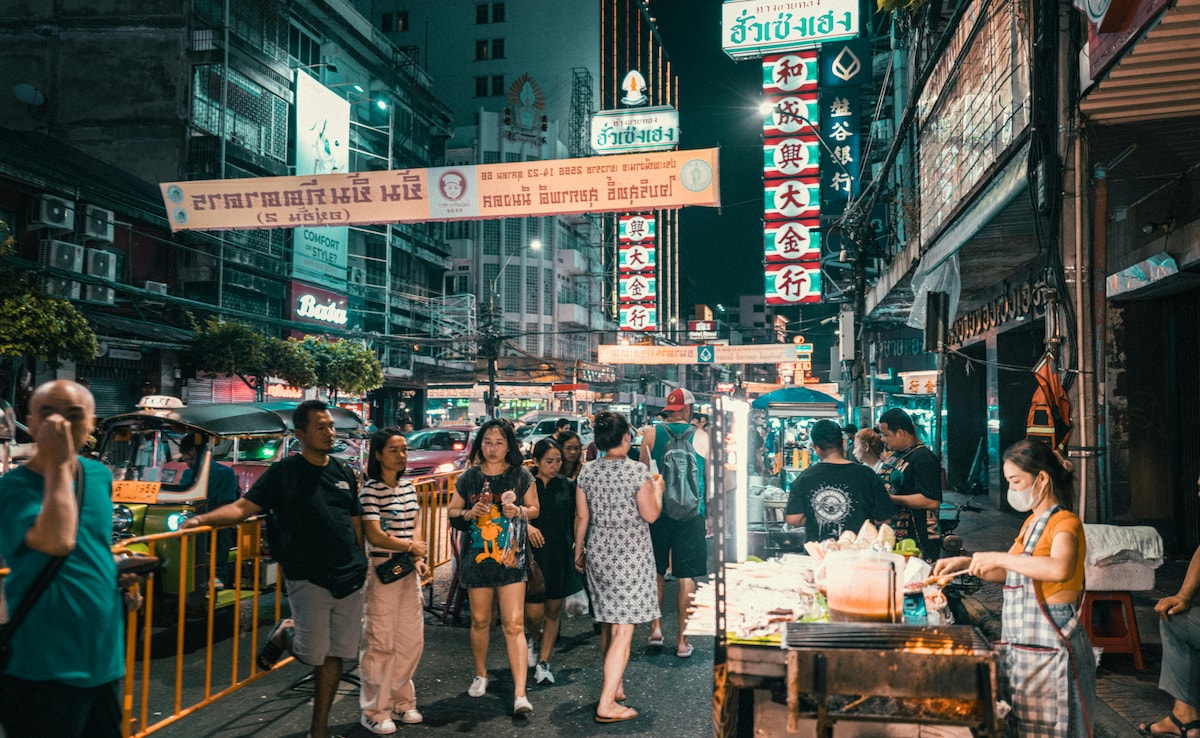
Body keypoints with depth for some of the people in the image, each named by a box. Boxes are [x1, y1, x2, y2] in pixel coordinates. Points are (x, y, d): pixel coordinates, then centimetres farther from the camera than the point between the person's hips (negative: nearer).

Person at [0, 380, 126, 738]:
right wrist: (58, 465, -28)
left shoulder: (100, 476, 5)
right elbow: (56, 541, -34)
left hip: (104, 660, 7)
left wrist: (119, 569, 5)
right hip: (41, 670, -6)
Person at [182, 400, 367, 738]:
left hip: (350, 579, 4)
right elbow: (243, 507, -8)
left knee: (335, 654, 8)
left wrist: (364, 566, 13)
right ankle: (285, 635, 28)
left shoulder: (343, 473, 10)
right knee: (313, 653, -5)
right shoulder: (283, 472, -3)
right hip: (309, 579, -4)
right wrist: (204, 519, -24)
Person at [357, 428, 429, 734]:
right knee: (380, 642, 0)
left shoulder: (409, 487, 10)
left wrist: (420, 559, -4)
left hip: (409, 571, 7)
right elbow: (375, 536, -17)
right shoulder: (371, 490, -11)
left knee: (412, 640, 11)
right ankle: (375, 711, 13)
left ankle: (402, 702, 26)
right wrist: (412, 548, -5)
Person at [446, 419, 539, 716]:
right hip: (477, 557, 2)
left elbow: (535, 508, 9)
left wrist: (519, 511, -13)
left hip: (510, 558, -2)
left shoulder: (520, 476, 0)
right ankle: (481, 675, 37)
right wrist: (469, 513, -11)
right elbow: (451, 512, 10)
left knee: (514, 625, -8)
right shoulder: (469, 477, 4)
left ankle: (520, 694, -9)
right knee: (480, 620, 14)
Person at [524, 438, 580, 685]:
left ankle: (544, 662, 21)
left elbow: (574, 520, 9)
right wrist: (526, 525, -24)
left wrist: (578, 547, 3)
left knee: (554, 610, 8)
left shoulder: (567, 486, 3)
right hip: (533, 554, -3)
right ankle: (534, 640, 32)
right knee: (533, 613, -3)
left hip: (560, 555, 3)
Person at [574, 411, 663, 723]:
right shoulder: (637, 471, -14)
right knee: (624, 629, -3)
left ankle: (616, 685, 35)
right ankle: (607, 705, -5)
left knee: (608, 623, 20)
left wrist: (578, 551, 18)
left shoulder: (587, 472, 1)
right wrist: (657, 489, 7)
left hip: (598, 552, 6)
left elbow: (581, 516, 6)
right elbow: (650, 515, -11)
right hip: (630, 554, -6)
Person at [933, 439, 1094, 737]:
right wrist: (967, 563, 10)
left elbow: (1060, 569, -35)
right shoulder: (1032, 522, 14)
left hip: (1051, 648, -8)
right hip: (1020, 646, 8)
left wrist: (999, 557, -29)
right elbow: (1008, 572, 24)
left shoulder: (1065, 522, -13)